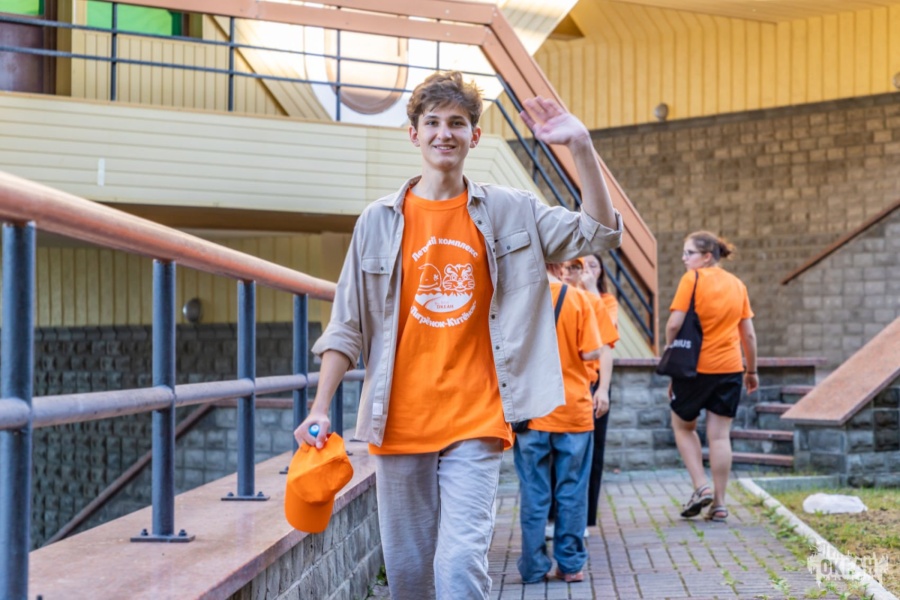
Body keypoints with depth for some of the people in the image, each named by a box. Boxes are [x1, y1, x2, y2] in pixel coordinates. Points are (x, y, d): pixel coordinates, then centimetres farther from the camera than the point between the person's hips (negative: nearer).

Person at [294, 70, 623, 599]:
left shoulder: (510, 212, 4)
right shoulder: (380, 221, 5)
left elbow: (599, 233, -3)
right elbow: (348, 325, 6)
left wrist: (581, 146, -13)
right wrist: (320, 409, -2)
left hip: (475, 422, -1)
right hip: (399, 422, 2)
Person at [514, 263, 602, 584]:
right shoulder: (577, 297, -5)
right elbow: (591, 352, -9)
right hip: (573, 410, 0)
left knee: (534, 493, 6)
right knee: (571, 491, 8)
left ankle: (534, 566, 10)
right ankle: (570, 564, 12)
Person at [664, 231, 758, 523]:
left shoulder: (692, 279, -8)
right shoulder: (737, 285, 8)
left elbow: (674, 324, -15)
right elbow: (748, 334, 10)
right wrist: (751, 370, 19)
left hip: (694, 367, -4)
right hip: (730, 368, 4)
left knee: (683, 426, 16)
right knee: (720, 435, 6)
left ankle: (701, 487, 4)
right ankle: (719, 504, 8)